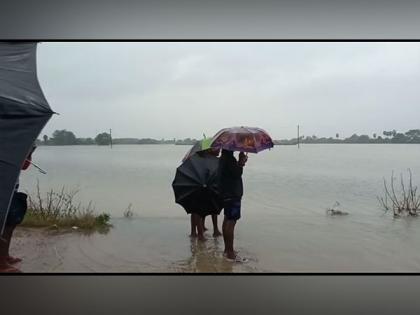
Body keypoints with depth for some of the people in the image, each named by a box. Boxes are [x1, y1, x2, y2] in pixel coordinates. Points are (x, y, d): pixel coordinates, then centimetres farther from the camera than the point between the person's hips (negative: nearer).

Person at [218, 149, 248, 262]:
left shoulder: (224, 157, 14)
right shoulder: (229, 158, -17)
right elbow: (237, 173, -21)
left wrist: (240, 162, 4)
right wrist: (242, 162, -8)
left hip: (227, 194, 11)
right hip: (232, 194, -11)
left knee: (227, 220, 15)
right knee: (231, 222, -8)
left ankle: (227, 250, 24)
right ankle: (230, 253, -4)